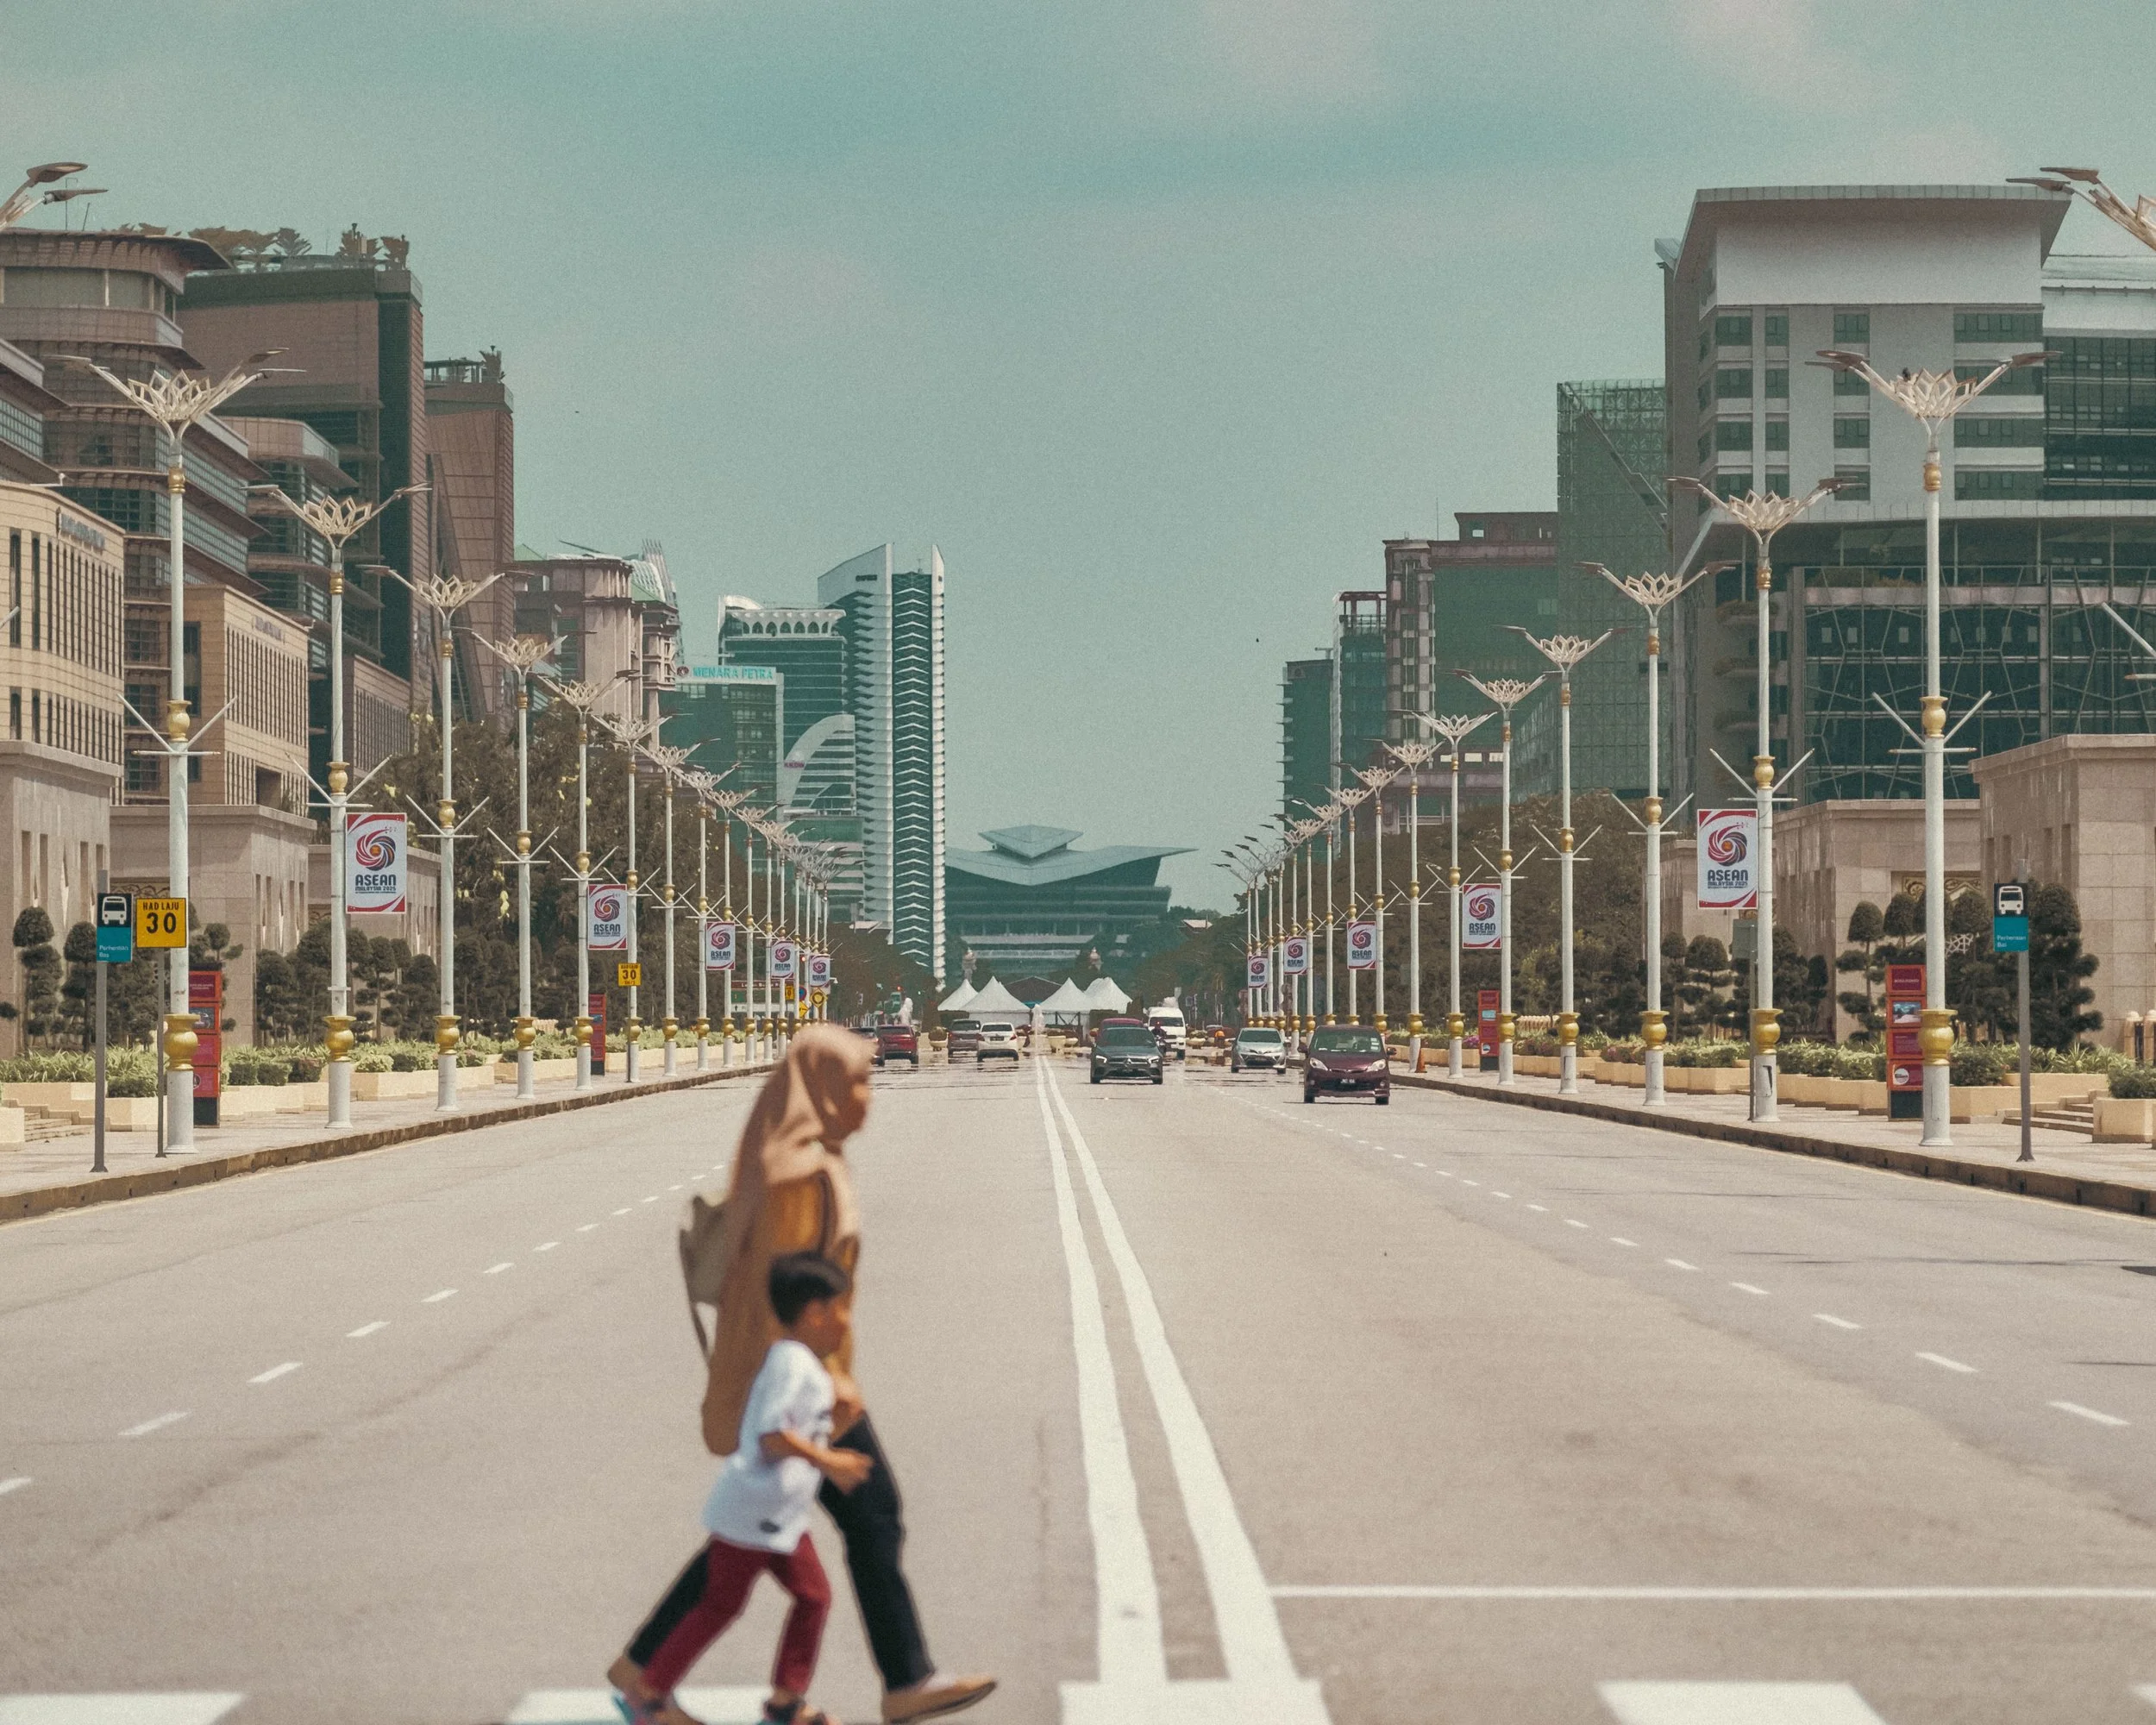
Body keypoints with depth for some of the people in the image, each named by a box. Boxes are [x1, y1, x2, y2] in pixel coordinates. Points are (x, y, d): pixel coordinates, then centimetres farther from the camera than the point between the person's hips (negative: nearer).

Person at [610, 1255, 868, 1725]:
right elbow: (773, 1436, -30)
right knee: (720, 1603, 2)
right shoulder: (793, 1364, -22)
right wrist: (827, 1462, -25)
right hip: (750, 1510, -10)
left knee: (813, 1597, 8)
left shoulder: (796, 1361, 10)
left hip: (781, 1515, 10)